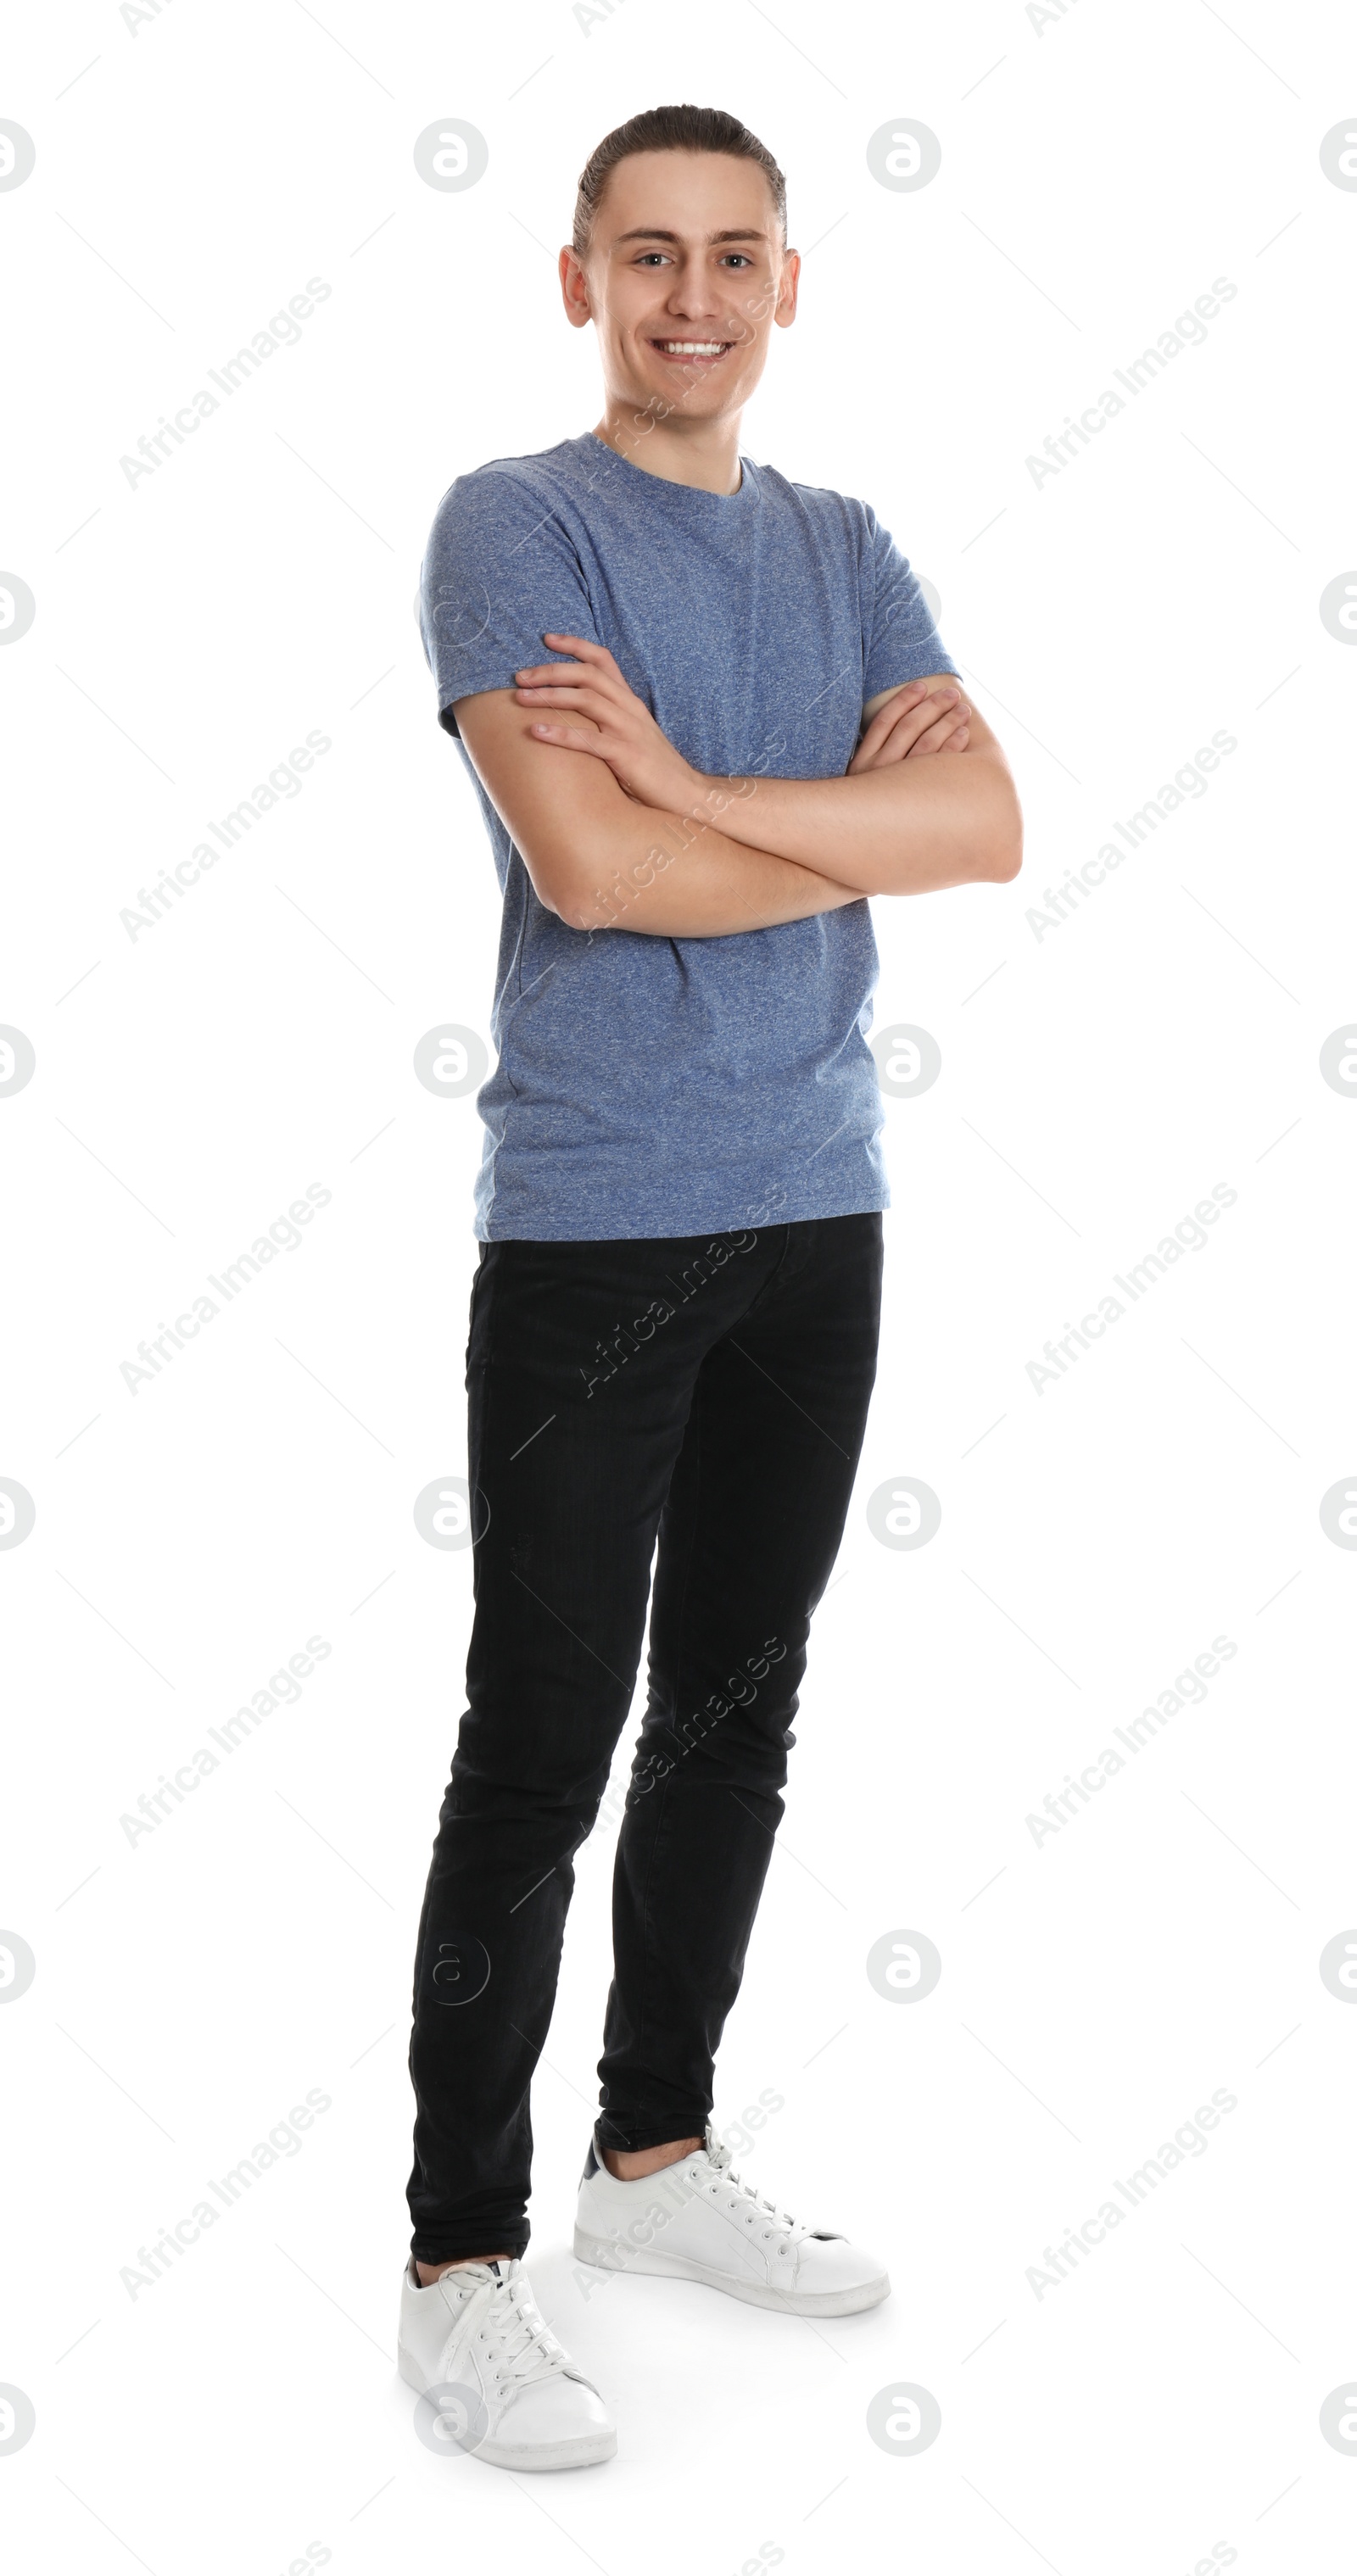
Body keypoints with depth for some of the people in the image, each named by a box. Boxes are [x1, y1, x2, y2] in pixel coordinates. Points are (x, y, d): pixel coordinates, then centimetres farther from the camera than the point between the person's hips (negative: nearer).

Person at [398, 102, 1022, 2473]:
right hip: (591, 1227, -6)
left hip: (816, 1213, 6)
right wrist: (861, 816, -5)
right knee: (543, 1748, -3)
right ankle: (460, 2264, 10)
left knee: (735, 1710, 14)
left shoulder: (844, 554, 12)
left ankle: (655, 2153, 30)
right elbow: (588, 871, -18)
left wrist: (689, 784, -14)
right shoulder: (512, 527, -4)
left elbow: (993, 826, -3)